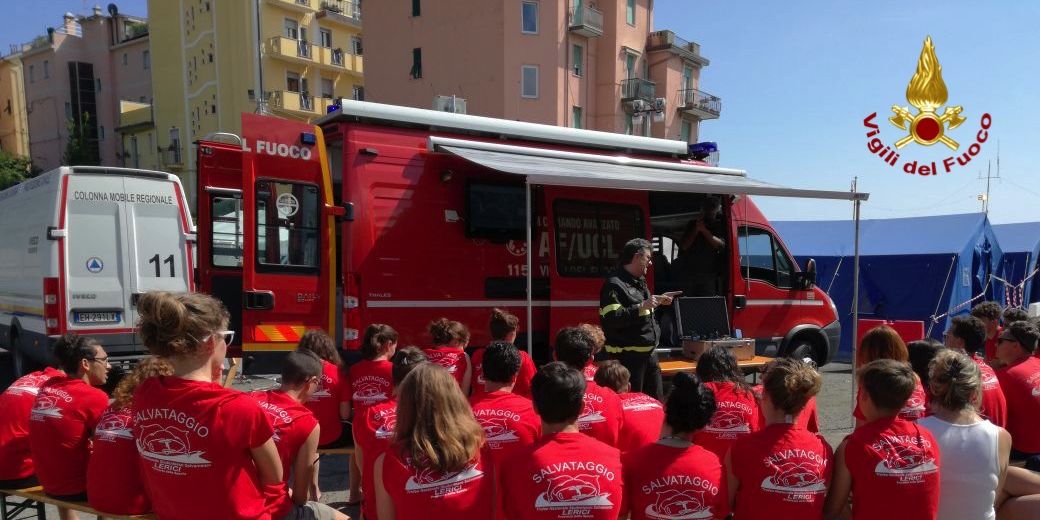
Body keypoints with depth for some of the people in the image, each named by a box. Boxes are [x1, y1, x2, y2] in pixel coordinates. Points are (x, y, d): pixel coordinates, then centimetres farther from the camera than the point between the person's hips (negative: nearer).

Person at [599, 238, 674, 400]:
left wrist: (658, 301, 18)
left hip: (648, 352, 10)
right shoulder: (614, 284, -16)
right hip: (628, 356, -9)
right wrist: (642, 306, -28)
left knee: (655, 400, 17)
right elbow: (611, 319, -28)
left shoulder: (639, 281, 15)